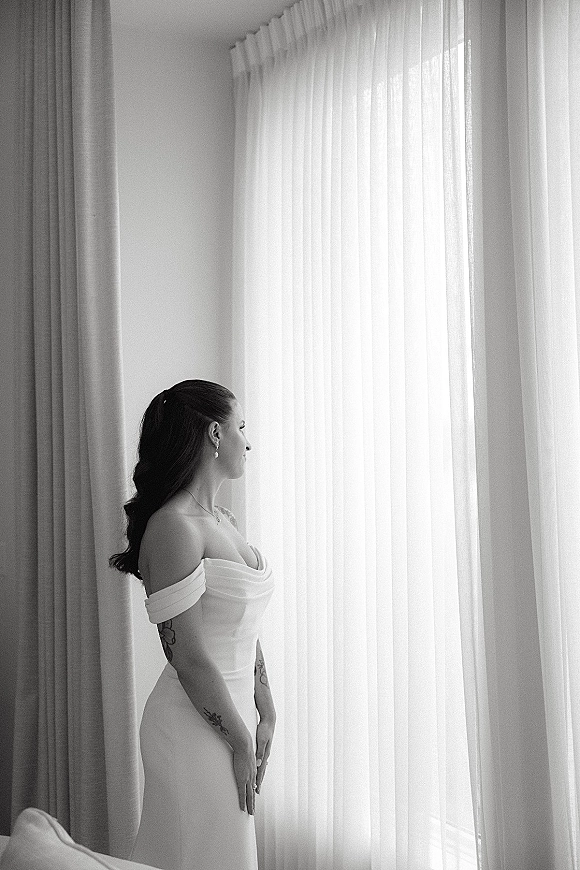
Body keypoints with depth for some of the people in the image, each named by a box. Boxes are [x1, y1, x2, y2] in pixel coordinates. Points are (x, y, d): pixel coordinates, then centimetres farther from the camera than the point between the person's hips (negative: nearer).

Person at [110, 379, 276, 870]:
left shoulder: (224, 522, 9)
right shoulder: (173, 527, -20)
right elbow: (189, 658, -21)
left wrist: (265, 714, 8)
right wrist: (241, 741, -14)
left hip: (235, 713, 9)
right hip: (195, 725, -9)